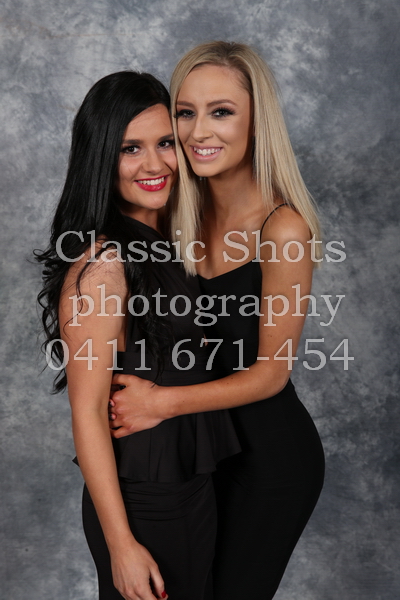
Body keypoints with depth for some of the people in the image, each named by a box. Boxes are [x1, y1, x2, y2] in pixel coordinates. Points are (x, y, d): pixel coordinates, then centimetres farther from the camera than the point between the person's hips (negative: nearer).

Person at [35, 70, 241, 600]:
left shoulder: (167, 242, 2)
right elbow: (88, 414, -22)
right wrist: (121, 544, -19)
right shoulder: (100, 266, -23)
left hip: (197, 487, 8)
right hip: (142, 502, -8)